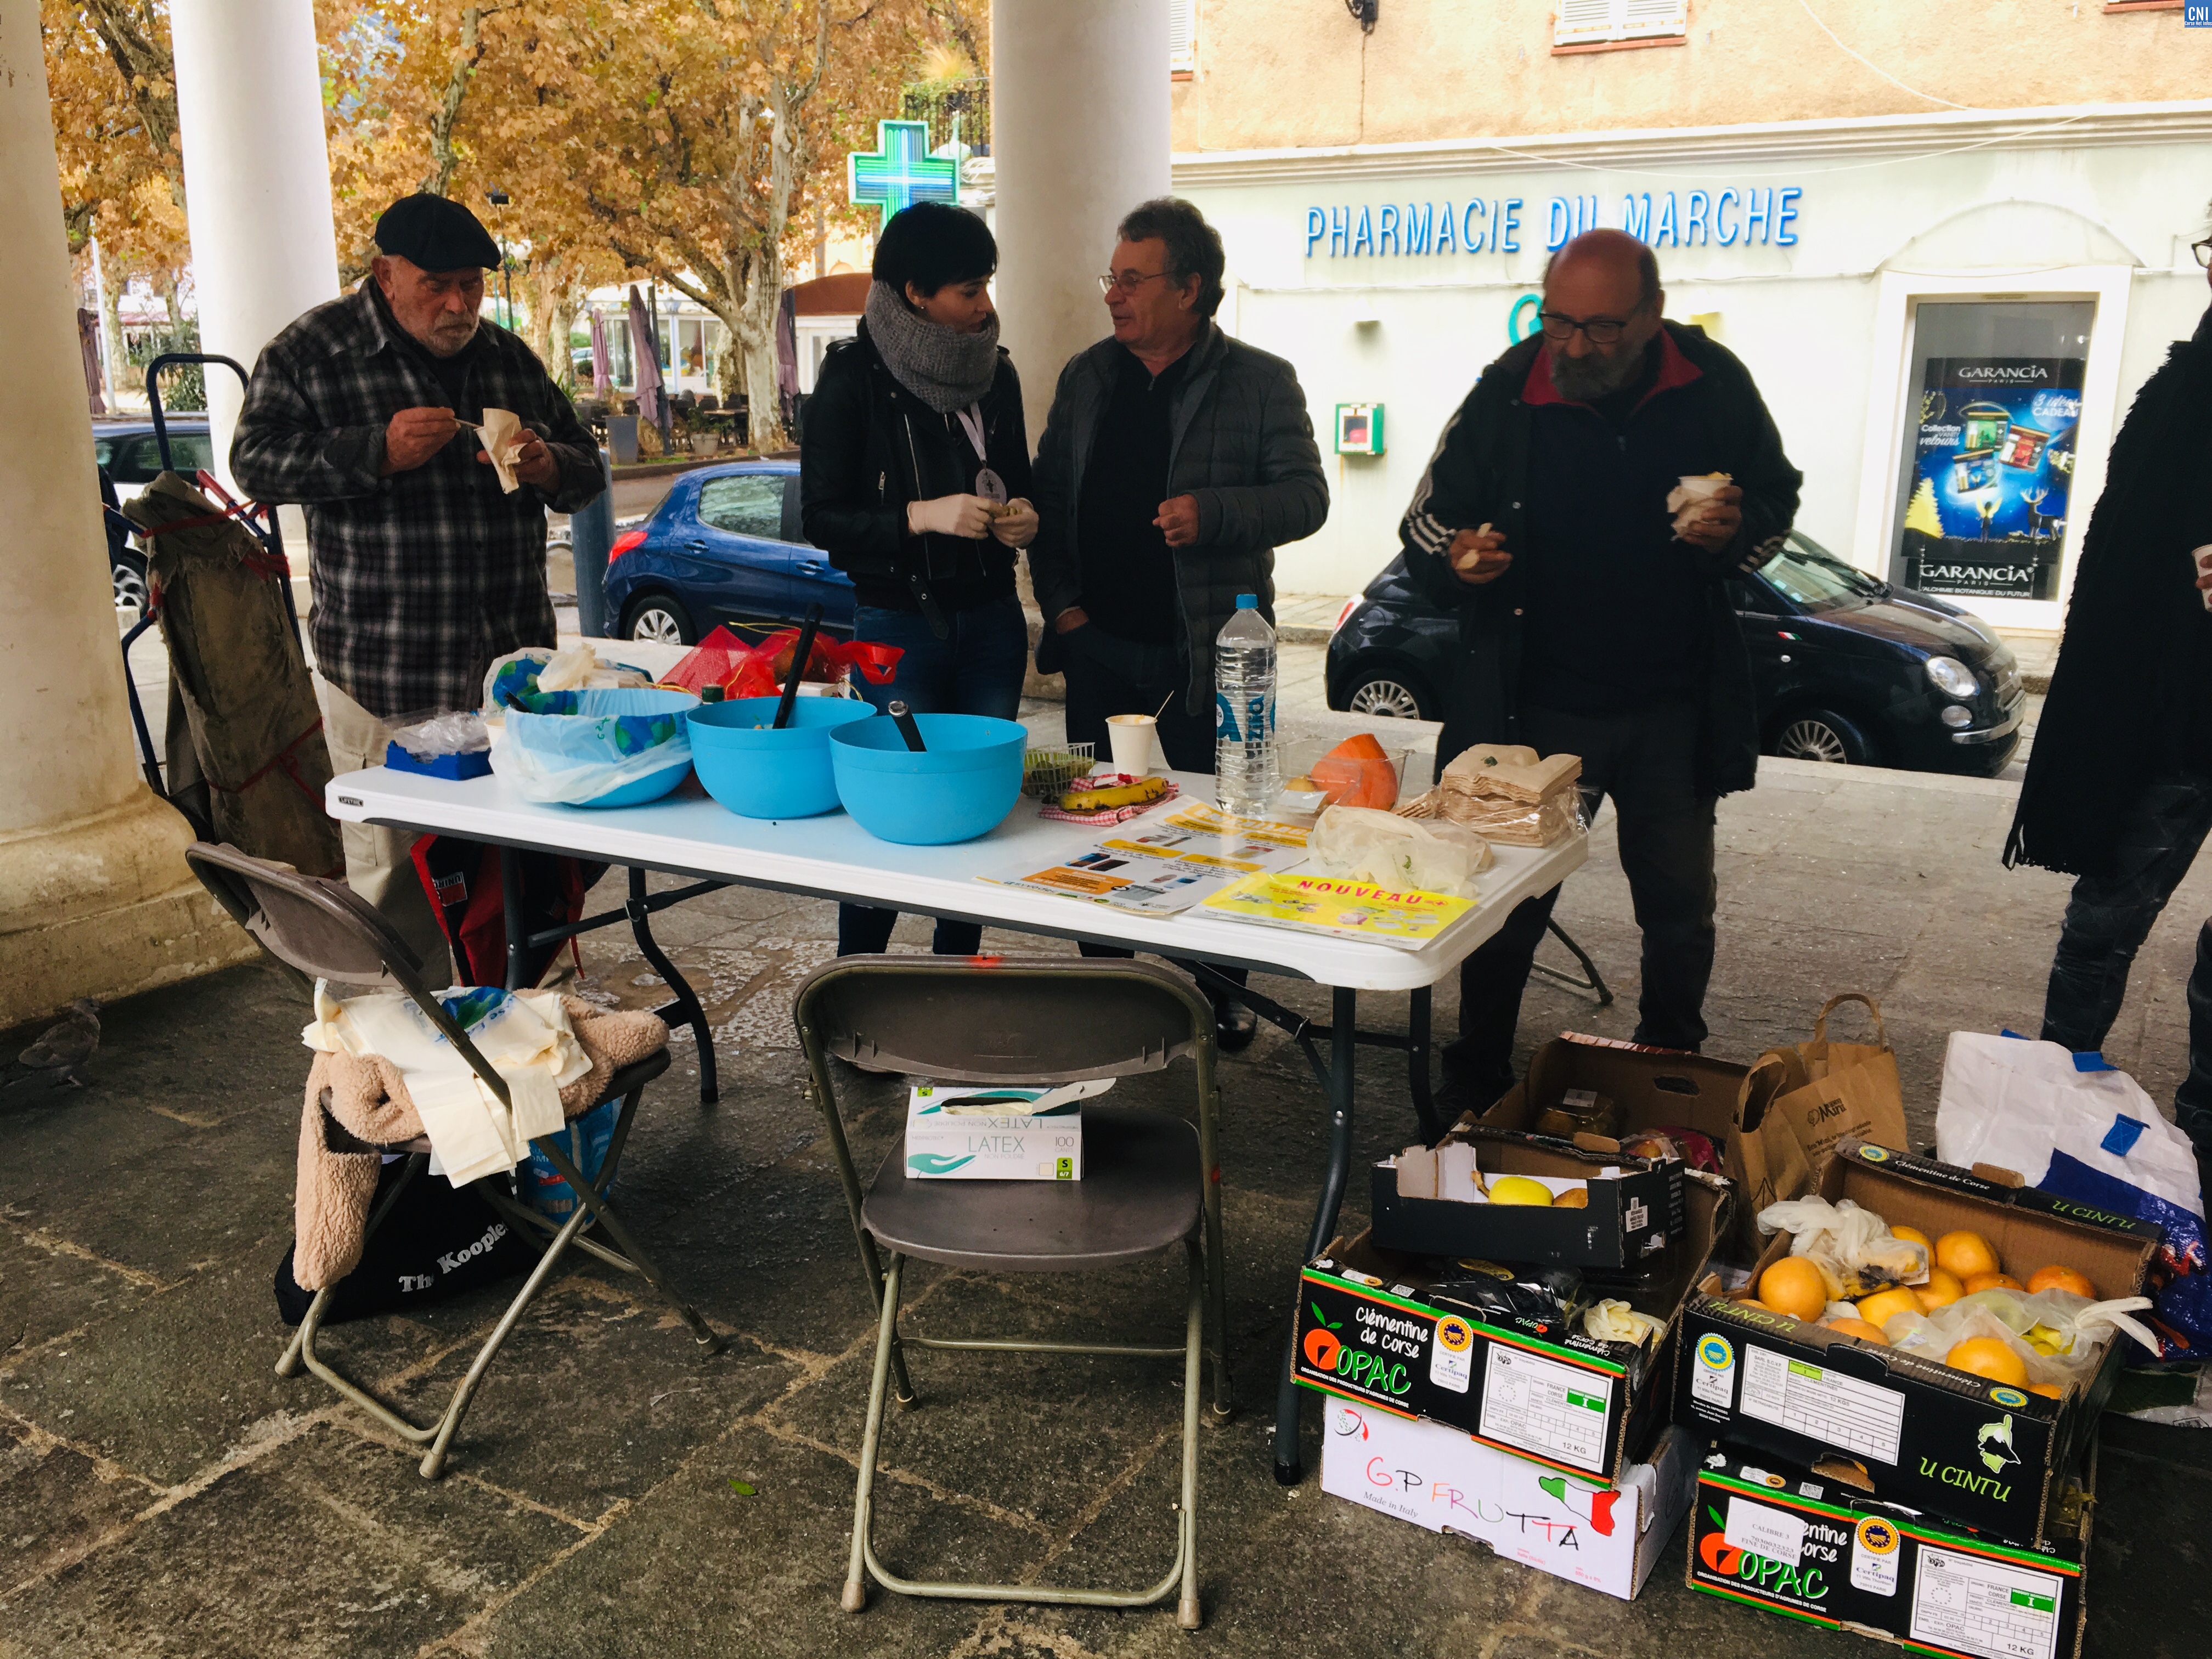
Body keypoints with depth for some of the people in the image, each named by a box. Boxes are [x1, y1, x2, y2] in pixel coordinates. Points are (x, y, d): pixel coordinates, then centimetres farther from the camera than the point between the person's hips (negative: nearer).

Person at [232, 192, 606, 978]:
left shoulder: (509, 356, 14)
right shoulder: (312, 351, 1)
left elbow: (587, 468, 19)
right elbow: (255, 462, -5)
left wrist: (549, 468, -5)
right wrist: (377, 451, -18)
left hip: (512, 659, 4)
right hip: (383, 669, -4)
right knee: (393, 874, -3)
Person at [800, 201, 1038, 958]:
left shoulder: (995, 371, 9)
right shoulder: (854, 377, -7)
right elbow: (821, 518, -9)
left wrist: (1020, 518, -2)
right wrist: (922, 516, -22)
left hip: (991, 618, 5)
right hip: (900, 625, -5)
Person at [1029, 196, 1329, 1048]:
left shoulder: (1260, 382, -2)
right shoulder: (1086, 378, 10)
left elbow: (1305, 495, -5)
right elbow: (1049, 498, 13)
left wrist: (1214, 514, -22)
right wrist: (1060, 602, 2)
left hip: (1206, 651, -4)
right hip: (1099, 648, 4)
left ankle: (1219, 995, 21)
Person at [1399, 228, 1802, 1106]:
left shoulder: (1713, 385, -5)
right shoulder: (1506, 393, -9)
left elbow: (1777, 497, 10)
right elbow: (1425, 520, 0)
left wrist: (1738, 532, -14)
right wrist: (1453, 557, -24)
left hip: (1672, 711, 2)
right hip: (1538, 710, -2)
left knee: (1680, 912, 14)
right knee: (1507, 905, 4)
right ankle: (1478, 1091, 22)